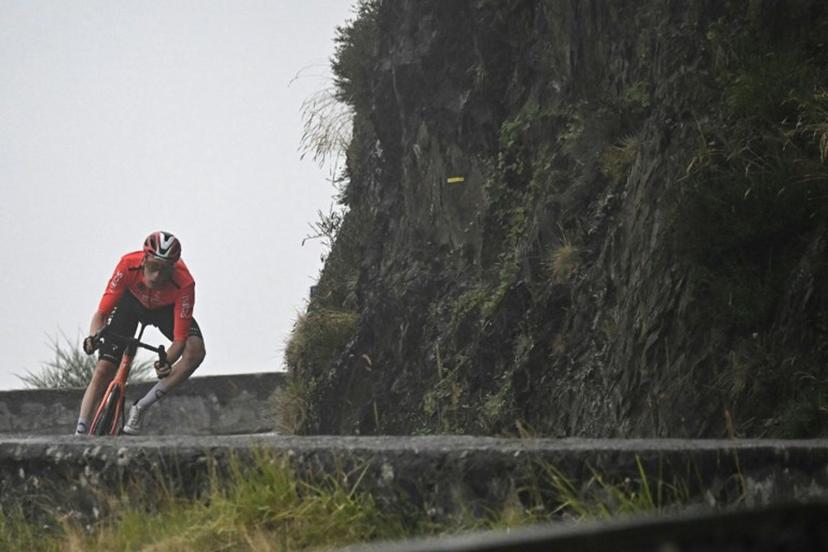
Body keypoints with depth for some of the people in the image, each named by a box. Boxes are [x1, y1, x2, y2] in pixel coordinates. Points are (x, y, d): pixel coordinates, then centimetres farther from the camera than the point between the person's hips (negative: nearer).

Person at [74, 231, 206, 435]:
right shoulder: (128, 265, -38)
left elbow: (180, 338, -36)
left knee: (195, 351, -27)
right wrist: (93, 337, -52)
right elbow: (101, 313, -32)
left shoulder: (184, 283, -39)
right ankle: (80, 435, -6)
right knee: (103, 370, -12)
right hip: (132, 301, 0)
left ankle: (140, 408, -17)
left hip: (166, 309, 0)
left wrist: (167, 362, -54)